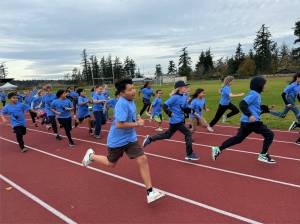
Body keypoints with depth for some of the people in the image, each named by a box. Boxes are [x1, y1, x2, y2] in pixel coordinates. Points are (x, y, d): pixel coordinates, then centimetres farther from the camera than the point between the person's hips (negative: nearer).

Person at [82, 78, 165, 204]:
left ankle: (150, 192, 1)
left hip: (130, 138, 7)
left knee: (143, 160, -6)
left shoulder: (130, 101, 2)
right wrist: (137, 124, -23)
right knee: (111, 164, 16)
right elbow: (119, 124, -32)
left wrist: (137, 119, 6)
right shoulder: (122, 104, -26)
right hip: (117, 140, -7)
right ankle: (91, 156, 45)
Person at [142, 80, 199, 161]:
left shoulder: (184, 98, 8)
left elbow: (185, 109, 13)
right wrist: (170, 113, -21)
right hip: (176, 121, -9)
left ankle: (150, 139, 30)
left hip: (180, 120, 9)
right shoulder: (175, 97, -17)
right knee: (188, 133, -7)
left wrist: (191, 109, -4)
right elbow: (164, 106, -18)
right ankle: (189, 154, 4)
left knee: (167, 135, 19)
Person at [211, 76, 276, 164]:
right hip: (252, 122, -10)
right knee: (269, 134, 2)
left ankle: (218, 149, 12)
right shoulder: (254, 94, -12)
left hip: (246, 122, 10)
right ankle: (263, 155, 8)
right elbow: (242, 104, -24)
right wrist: (250, 115, -29)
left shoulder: (255, 94, 18)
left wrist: (267, 107, 22)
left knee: (238, 138, 14)